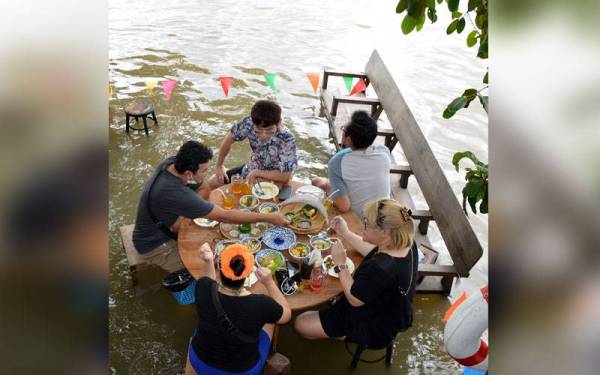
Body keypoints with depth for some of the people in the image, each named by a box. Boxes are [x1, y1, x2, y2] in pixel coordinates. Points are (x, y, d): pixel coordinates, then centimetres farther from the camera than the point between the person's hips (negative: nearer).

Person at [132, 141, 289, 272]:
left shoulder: (171, 163, -16)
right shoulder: (175, 193, -40)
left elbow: (204, 187, -4)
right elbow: (224, 216, -36)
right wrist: (269, 218, -31)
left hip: (163, 226, 9)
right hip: (154, 246, -9)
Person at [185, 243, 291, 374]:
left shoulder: (204, 290, -26)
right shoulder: (261, 304, -32)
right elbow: (286, 315, -10)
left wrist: (207, 261, -15)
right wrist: (269, 282, -16)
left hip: (200, 363, 2)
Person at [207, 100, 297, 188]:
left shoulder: (287, 140, -35)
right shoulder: (249, 122, -24)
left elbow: (285, 176, -32)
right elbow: (229, 138, -5)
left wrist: (257, 173, -24)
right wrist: (219, 166, 5)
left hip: (272, 180, -5)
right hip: (251, 169, 5)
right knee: (212, 183, 8)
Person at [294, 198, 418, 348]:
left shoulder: (379, 268, -42)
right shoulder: (405, 243, -16)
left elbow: (354, 299, -26)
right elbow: (375, 253, 3)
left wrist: (340, 264, -19)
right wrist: (345, 234, 1)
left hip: (374, 329, -9)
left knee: (301, 324, -2)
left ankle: (342, 335, 15)